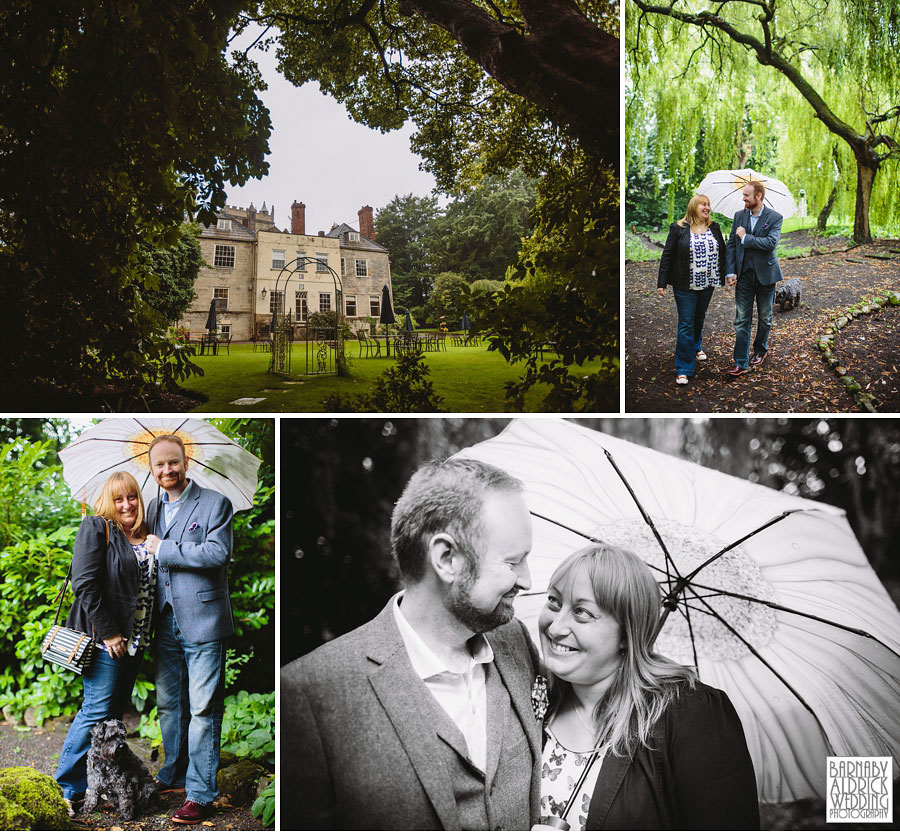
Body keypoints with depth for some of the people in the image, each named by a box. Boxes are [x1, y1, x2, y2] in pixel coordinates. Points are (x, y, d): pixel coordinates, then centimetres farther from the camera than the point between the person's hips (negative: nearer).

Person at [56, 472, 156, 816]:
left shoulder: (145, 537, 14)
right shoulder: (96, 528, -6)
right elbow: (85, 584, -15)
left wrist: (145, 638, 10)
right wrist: (108, 633, -17)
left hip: (134, 641, 7)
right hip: (104, 638, -7)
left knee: (117, 710, 10)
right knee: (97, 711, -7)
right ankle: (67, 790, 3)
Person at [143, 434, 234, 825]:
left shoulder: (215, 504, -6)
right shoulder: (153, 508, 13)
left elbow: (217, 553, -19)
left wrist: (162, 550, -15)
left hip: (202, 621, -6)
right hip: (166, 623, 6)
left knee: (203, 709, -3)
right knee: (168, 705, 16)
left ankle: (200, 793, 3)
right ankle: (174, 775, 32)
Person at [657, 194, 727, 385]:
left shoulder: (714, 228, 7)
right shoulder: (679, 229, -6)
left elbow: (722, 252, 13)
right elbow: (667, 256, -5)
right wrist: (661, 283, -9)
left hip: (707, 284, 5)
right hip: (685, 285, -5)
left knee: (699, 318, 19)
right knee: (686, 324, -6)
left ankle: (696, 347, 44)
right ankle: (683, 370, -5)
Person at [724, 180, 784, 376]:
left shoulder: (774, 218, -8)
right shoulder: (739, 216, 4)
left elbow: (771, 243, -23)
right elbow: (731, 245, 4)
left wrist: (745, 237, -18)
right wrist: (730, 272, -4)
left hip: (765, 274, -2)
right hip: (744, 275, 2)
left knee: (764, 318, 13)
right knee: (742, 320, -1)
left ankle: (760, 350, 35)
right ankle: (741, 363, 0)